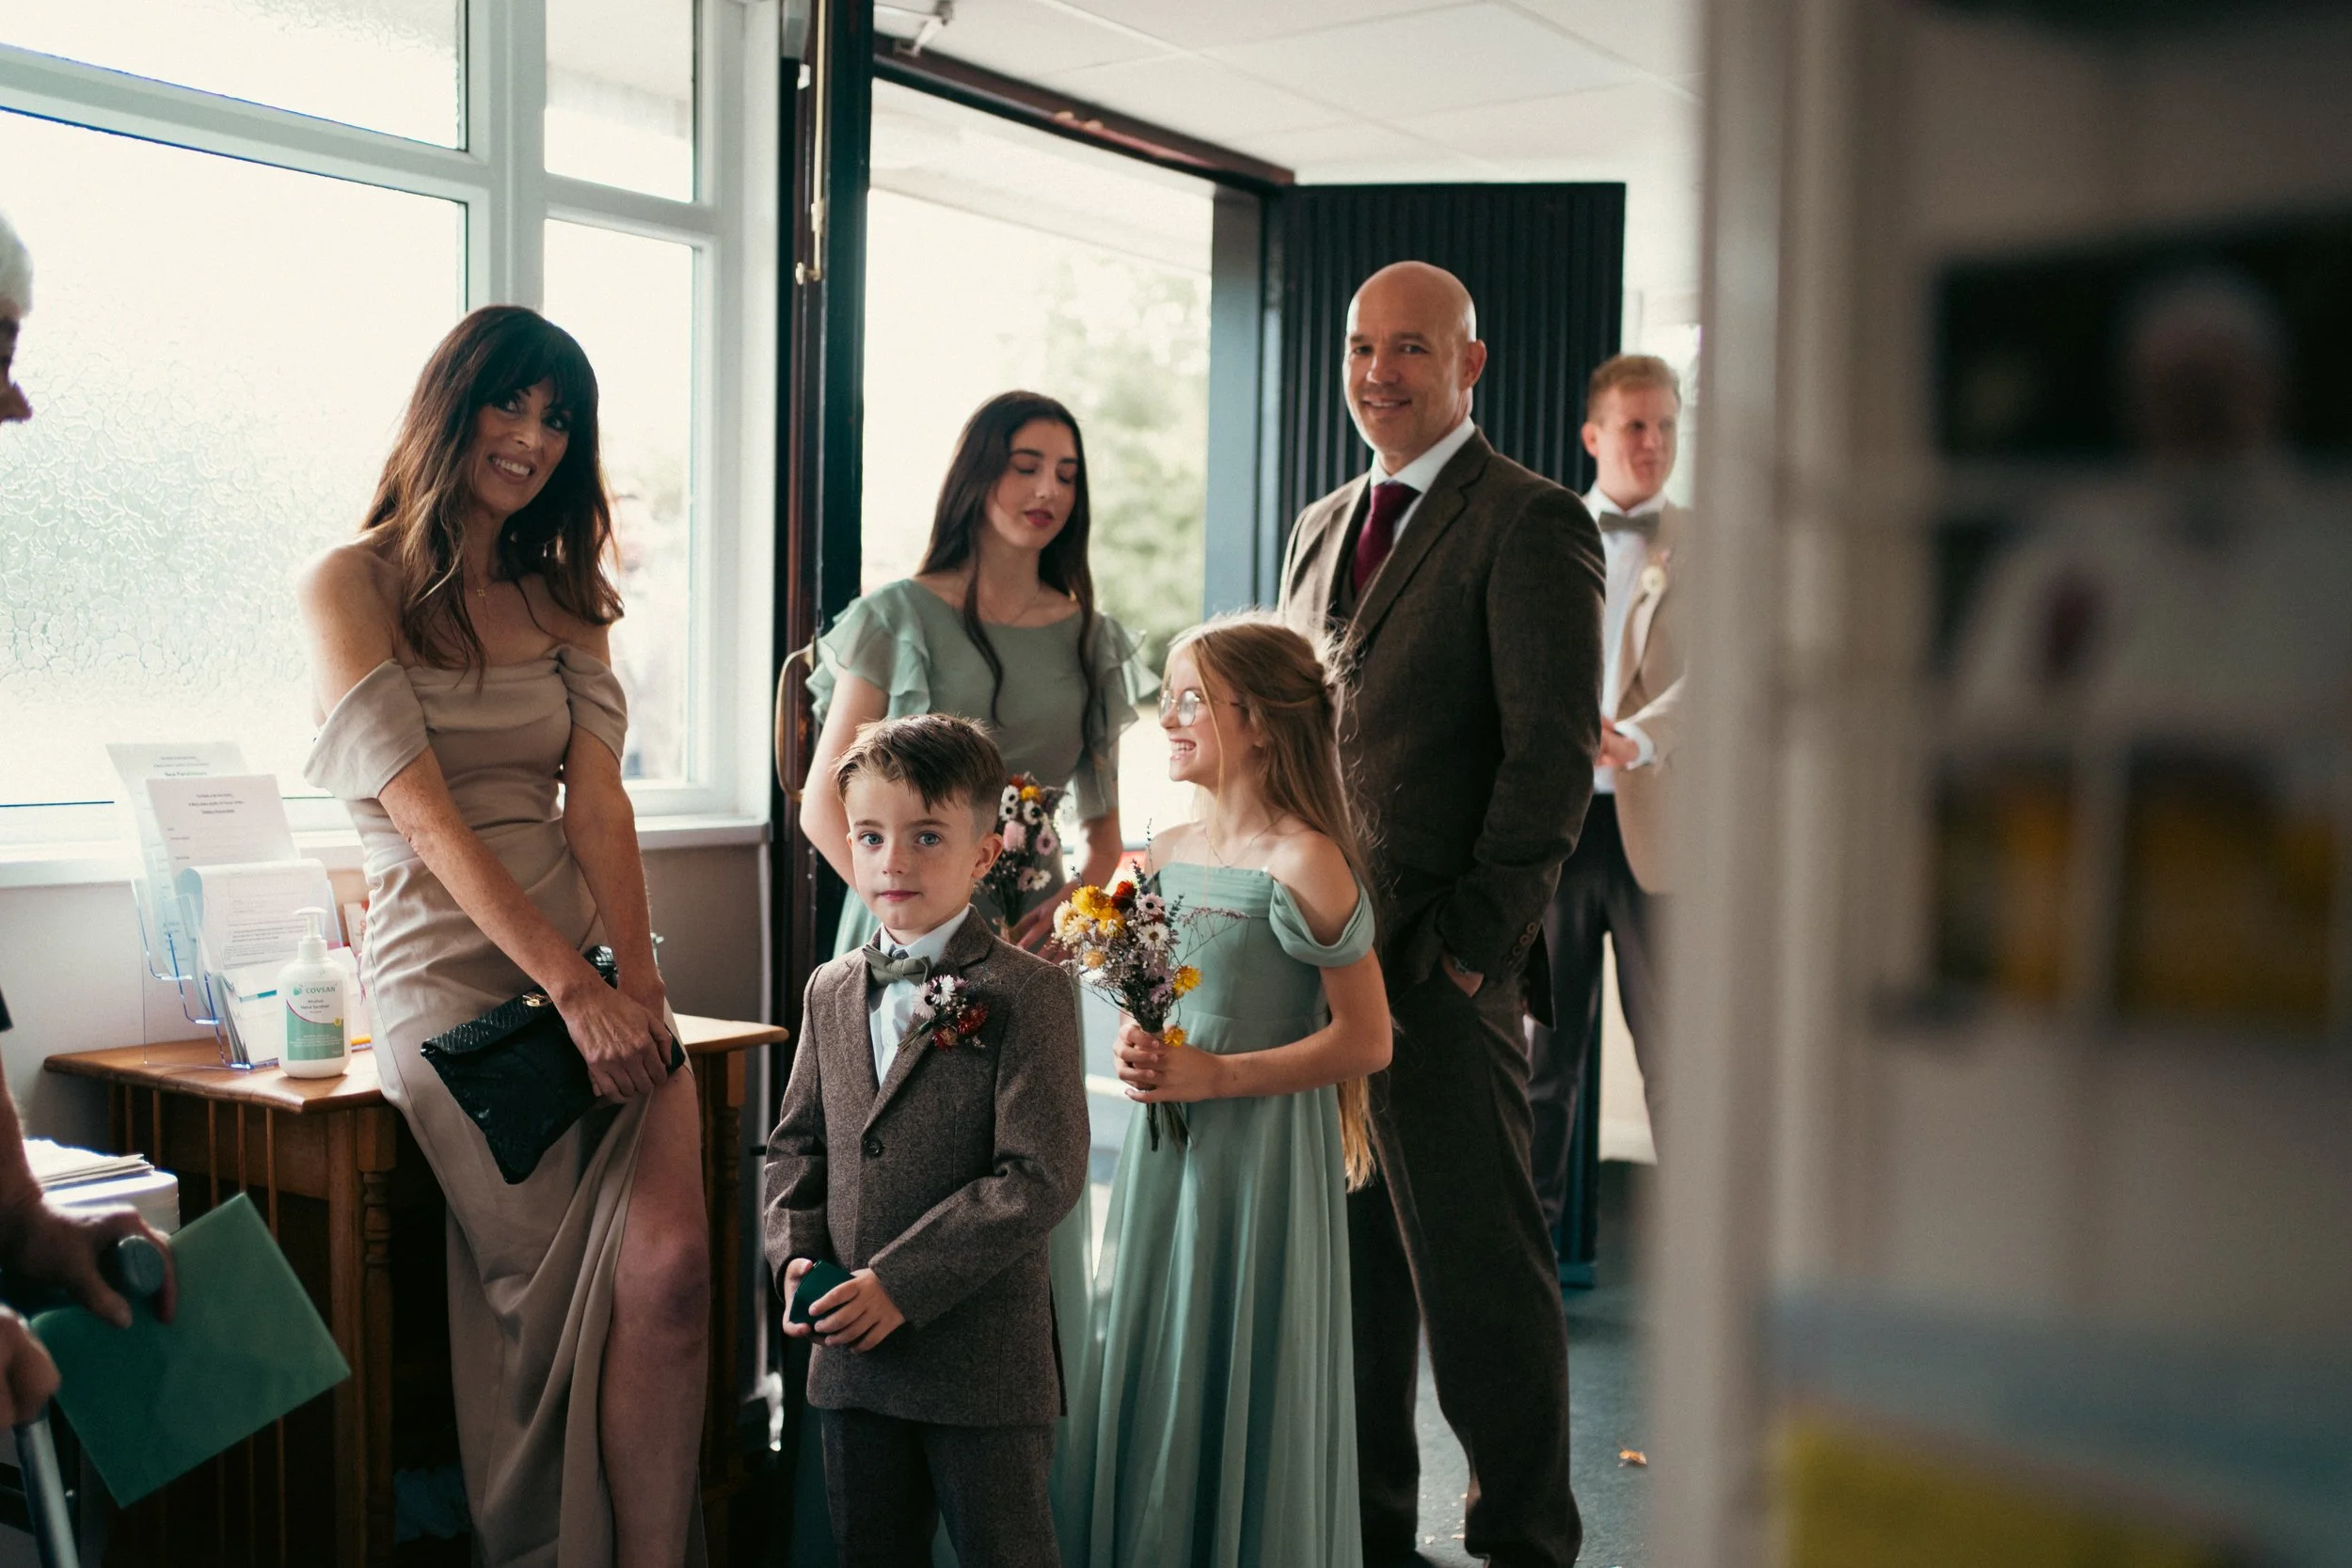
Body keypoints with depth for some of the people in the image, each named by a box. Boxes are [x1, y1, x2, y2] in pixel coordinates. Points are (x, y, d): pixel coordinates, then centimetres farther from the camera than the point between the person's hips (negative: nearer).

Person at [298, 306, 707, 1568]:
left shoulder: (560, 598, 15)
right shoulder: (351, 585, 0)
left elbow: (597, 802, 2)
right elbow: (426, 816, -11)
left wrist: (638, 983, -12)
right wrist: (574, 989, -19)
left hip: (599, 962, 4)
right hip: (453, 974, -4)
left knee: (670, 1264, -17)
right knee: (574, 1298, -8)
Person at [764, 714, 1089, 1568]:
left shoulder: (1028, 993, -11)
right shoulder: (831, 990, 10)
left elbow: (1042, 1176, -18)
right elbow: (796, 1143, 15)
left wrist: (902, 1284, -20)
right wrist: (795, 1254, -3)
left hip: (986, 1362, -5)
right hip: (851, 1351, 6)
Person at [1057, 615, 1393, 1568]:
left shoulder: (1303, 864, -14)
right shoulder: (1167, 856, 7)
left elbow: (1366, 1039, -15)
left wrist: (1218, 1076, -19)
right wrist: (1136, 1049, 0)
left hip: (1261, 1157, -7)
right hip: (1161, 1156, 7)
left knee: (1240, 1381, 3)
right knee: (1146, 1372, 13)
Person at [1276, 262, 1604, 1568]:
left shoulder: (1529, 522, -6)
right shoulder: (1322, 526, 17)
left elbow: (1554, 753, -12)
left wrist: (1477, 939, -15)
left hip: (1440, 965, -7)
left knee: (1478, 1264, 1)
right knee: (1343, 1251, 14)